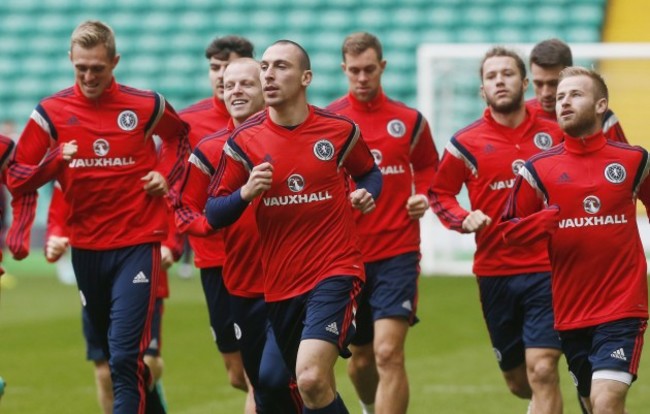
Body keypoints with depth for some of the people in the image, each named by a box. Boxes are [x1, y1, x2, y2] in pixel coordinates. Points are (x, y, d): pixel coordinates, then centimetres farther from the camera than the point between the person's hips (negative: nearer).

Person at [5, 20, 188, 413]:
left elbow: (180, 135, 20)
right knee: (109, 354, 16)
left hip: (137, 244, -3)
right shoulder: (51, 112, -2)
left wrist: (166, 173, 2)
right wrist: (56, 160, -18)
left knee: (125, 356, -16)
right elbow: (17, 180, -1)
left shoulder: (146, 106, -3)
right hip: (86, 248, 3)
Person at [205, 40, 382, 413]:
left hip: (335, 272, -3)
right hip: (280, 282, 3)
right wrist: (245, 193, -17)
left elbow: (370, 172, 18)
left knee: (312, 379, -23)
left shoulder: (340, 130, -2)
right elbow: (214, 215, 3)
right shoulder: (244, 141, -1)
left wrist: (367, 194, -5)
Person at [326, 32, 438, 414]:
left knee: (388, 353, -16)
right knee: (360, 358, 14)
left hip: (397, 253, -1)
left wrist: (423, 196, -1)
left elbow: (428, 167, 19)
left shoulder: (409, 121, 3)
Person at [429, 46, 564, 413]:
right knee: (517, 380, 12)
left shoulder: (554, 135, 2)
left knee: (542, 370, -15)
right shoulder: (467, 143, 1)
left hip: (547, 269, -2)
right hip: (495, 273, 2)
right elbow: (439, 193, 10)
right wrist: (464, 219, -8)